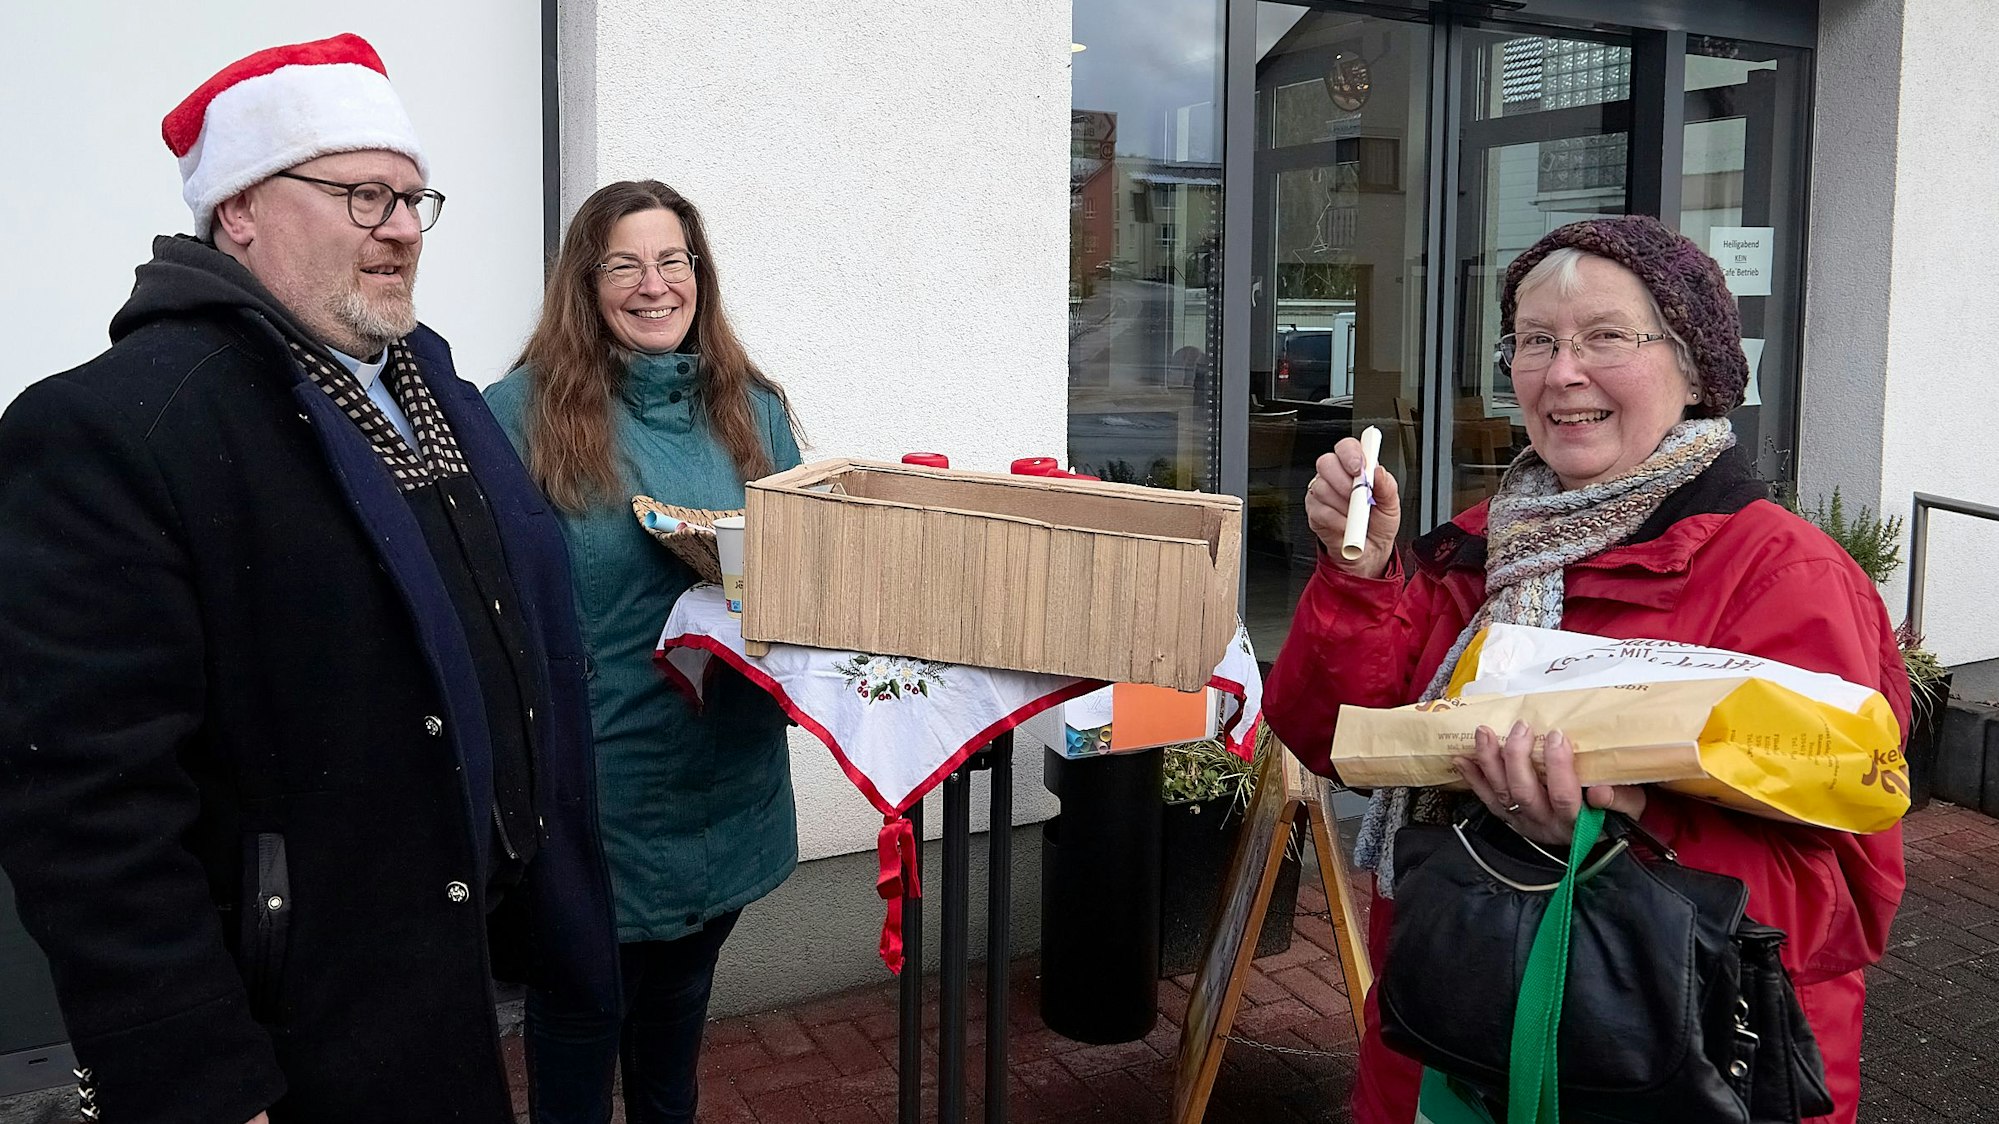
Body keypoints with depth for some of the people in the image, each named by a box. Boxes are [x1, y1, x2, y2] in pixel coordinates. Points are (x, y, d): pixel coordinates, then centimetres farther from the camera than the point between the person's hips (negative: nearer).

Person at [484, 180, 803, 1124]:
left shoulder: (753, 410, 4)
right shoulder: (523, 412, -10)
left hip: (725, 774, 5)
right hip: (588, 784, -4)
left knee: (679, 1004, 24)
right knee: (578, 1009, 14)